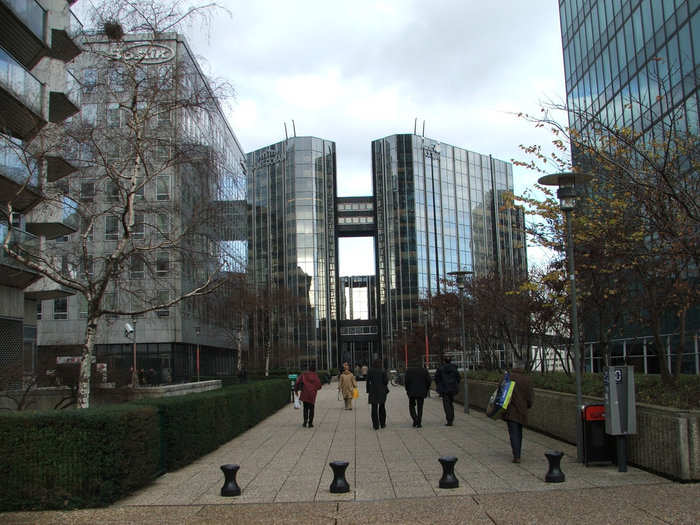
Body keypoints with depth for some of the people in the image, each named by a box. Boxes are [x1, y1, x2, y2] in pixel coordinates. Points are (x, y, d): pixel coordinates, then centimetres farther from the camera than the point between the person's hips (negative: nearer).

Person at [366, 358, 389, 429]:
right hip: (382, 391, 0)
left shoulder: (370, 371, -3)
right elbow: (386, 381, -8)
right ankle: (382, 424, 19)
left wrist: (368, 391, 4)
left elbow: (368, 381, -2)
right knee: (382, 407, 16)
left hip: (373, 392, 0)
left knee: (374, 408, 4)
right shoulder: (383, 371, -6)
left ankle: (375, 425, 2)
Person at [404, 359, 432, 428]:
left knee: (412, 406, 13)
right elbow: (429, 381, -1)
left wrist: (407, 389, 2)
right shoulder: (425, 370, 6)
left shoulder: (409, 370, 1)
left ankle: (415, 419, -8)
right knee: (420, 407, 8)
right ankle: (419, 423, 5)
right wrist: (426, 390, 8)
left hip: (412, 392, -1)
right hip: (421, 392, 1)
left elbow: (406, 380, -8)